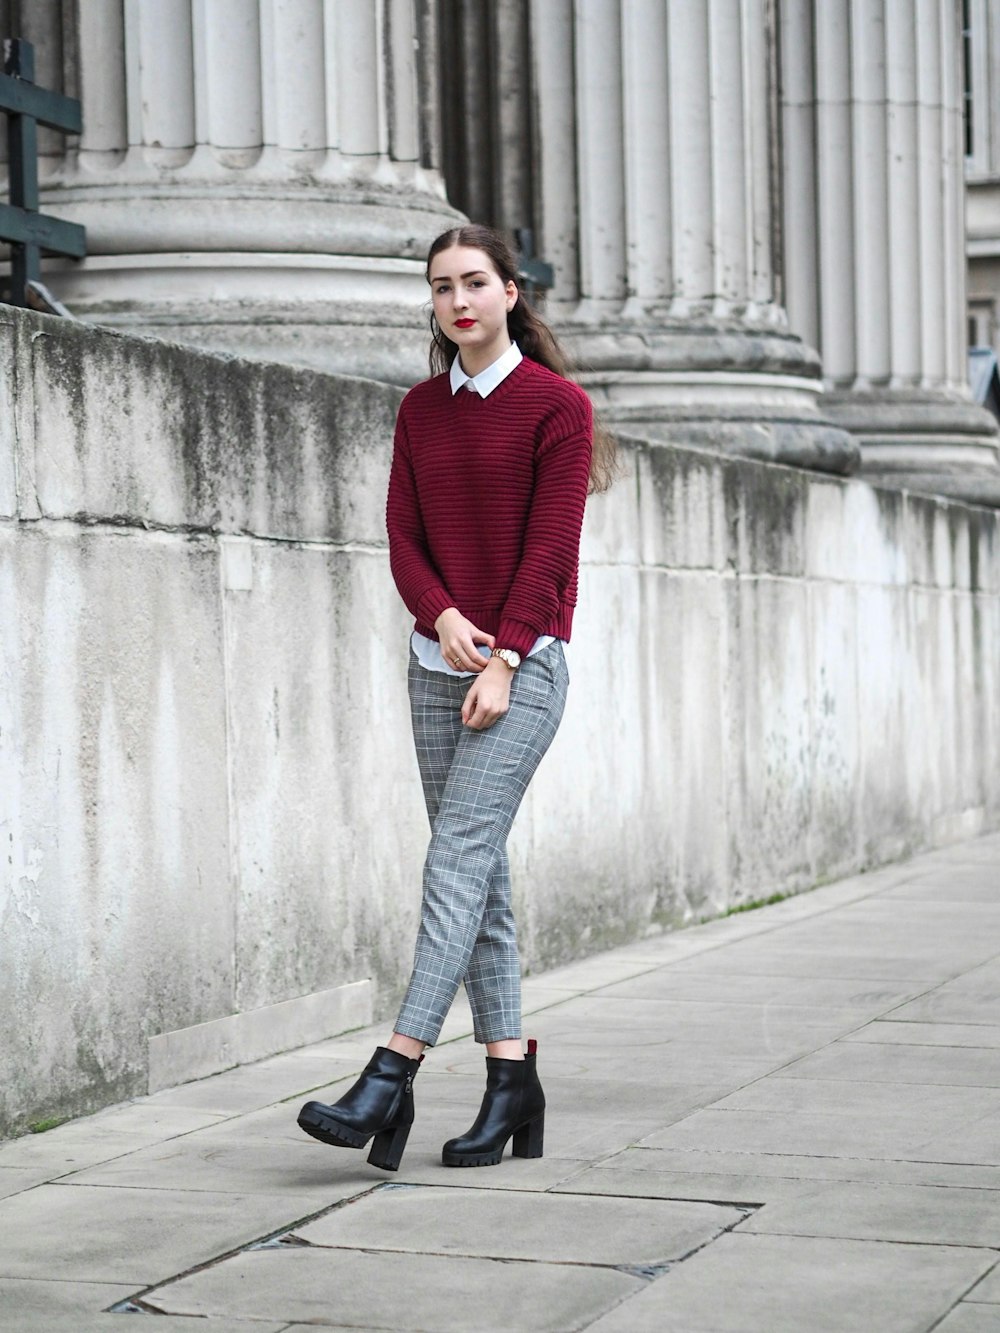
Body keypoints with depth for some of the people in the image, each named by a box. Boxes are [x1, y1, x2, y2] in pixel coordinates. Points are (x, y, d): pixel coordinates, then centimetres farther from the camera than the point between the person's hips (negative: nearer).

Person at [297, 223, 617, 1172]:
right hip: (437, 659, 6)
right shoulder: (421, 410, 13)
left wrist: (502, 662, -16)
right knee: (478, 869, 4)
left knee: (461, 853, -15)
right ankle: (511, 1080, 7)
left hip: (523, 663, -6)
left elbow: (549, 548, -9)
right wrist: (442, 616, -11)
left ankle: (394, 1073, -22)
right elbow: (403, 534, 8)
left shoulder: (556, 406, -4)